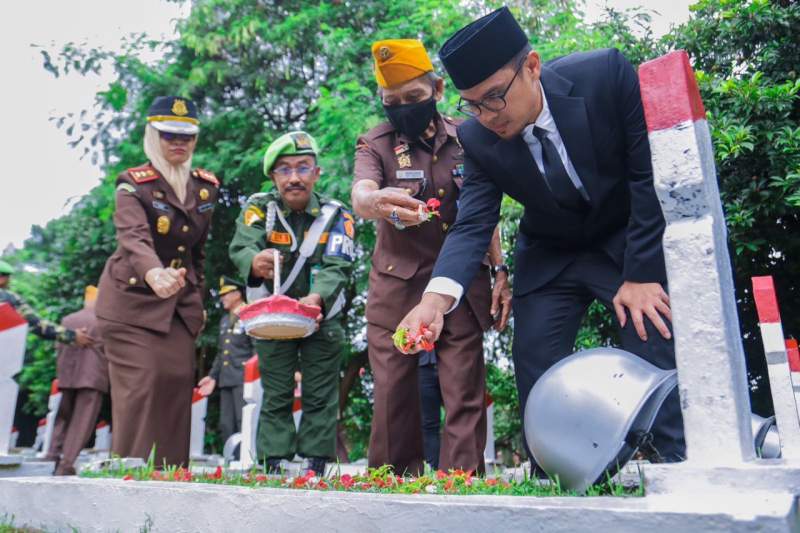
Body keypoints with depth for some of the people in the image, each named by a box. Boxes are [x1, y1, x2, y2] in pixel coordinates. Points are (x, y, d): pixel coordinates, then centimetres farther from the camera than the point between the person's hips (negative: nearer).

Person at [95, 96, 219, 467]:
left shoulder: (206, 186, 7)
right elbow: (133, 237, -29)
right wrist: (153, 273, -49)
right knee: (139, 386, -8)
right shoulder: (134, 184, -9)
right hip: (133, 299, -5)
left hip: (180, 303, 5)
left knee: (179, 382, 1)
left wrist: (198, 298, 11)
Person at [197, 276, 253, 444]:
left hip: (243, 379, -8)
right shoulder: (224, 320, 23)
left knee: (244, 424, -11)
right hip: (225, 380, 8)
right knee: (226, 426, 8)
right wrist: (213, 376, 17)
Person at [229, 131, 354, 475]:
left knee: (320, 395, 5)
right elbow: (240, 246, -26)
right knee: (276, 395, 7)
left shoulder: (336, 215, -11)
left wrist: (317, 297, -45)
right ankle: (273, 464, 17)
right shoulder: (259, 207, -9)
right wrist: (254, 262, -51)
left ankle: (316, 464, 16)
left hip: (323, 319, 0)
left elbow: (337, 268, -23)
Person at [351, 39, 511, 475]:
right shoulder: (375, 145, -1)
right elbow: (360, 196, -23)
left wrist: (500, 269, 5)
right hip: (397, 287, -1)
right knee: (393, 397, 3)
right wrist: (376, 201, -46)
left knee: (464, 398, 1)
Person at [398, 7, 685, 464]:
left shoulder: (607, 74, -22)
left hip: (631, 244, -2)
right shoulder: (478, 139, -16)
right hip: (548, 260, 3)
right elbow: (473, 226, -19)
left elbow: (651, 174, -18)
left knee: (659, 357, -11)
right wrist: (436, 297, -38)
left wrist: (642, 273, -19)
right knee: (537, 382, -1)